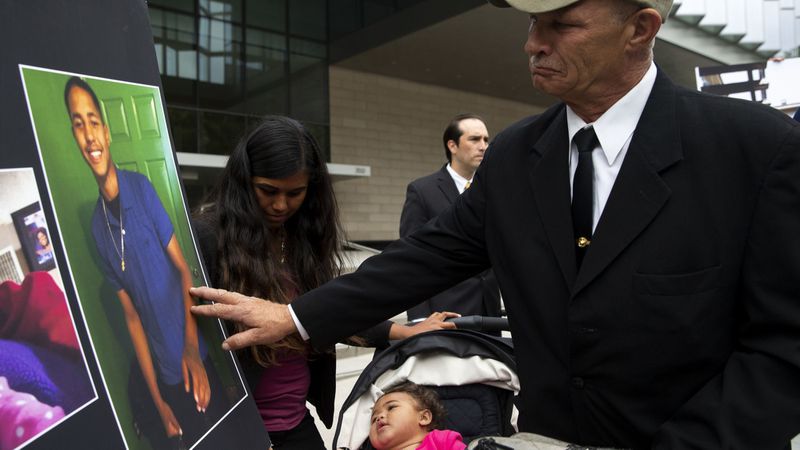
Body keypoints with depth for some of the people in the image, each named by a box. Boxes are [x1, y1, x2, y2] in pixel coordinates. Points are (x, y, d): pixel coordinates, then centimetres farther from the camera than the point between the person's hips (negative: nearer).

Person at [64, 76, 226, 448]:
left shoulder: (142, 188, -10)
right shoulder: (95, 226, -3)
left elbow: (183, 268, -7)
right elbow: (131, 315, 0)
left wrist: (192, 346, -20)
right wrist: (158, 401, -1)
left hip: (193, 357, -2)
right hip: (163, 372, 2)